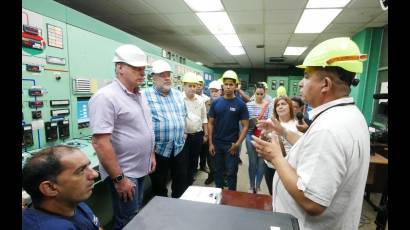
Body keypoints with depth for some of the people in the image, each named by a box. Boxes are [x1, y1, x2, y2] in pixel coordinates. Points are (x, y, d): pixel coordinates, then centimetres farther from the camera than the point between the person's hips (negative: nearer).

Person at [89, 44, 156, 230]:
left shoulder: (139, 95, 6)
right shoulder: (106, 96, -21)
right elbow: (101, 143, -25)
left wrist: (151, 154, 14)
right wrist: (119, 178, -22)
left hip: (140, 169, 8)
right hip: (123, 173, -8)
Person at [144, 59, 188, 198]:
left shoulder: (178, 94, 8)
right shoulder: (146, 95, -11)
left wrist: (183, 132, 12)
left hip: (179, 147, 5)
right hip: (159, 149, -5)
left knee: (181, 183, 19)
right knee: (159, 186, 14)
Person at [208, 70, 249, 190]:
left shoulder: (240, 104, -6)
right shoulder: (216, 103, 0)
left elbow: (245, 126, -6)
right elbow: (210, 123, 3)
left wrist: (238, 143, -15)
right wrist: (210, 143, -2)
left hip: (231, 145, -2)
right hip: (217, 143, 3)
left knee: (231, 172, 10)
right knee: (218, 170, 17)